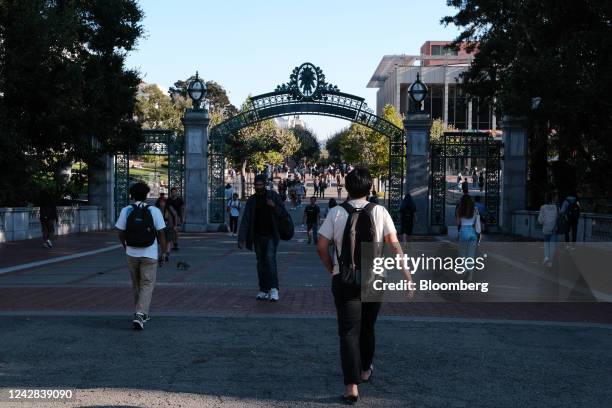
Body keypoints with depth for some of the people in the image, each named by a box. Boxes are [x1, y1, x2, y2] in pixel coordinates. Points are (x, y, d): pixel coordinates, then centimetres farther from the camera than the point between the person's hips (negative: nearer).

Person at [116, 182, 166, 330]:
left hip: (132, 254, 3)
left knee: (137, 285, 19)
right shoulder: (154, 211, -8)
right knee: (147, 286, 2)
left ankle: (142, 314, 31)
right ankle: (139, 315, -15)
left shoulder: (126, 211, -4)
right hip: (150, 254, -3)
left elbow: (121, 233, -1)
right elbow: (161, 234, -8)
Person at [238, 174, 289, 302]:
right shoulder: (251, 200, 5)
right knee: (261, 263, 7)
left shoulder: (273, 196, 0)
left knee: (270, 259, -18)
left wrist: (274, 206, -18)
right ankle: (264, 290, 12)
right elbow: (245, 220, -1)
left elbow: (284, 214, 2)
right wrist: (241, 238, -11)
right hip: (258, 236, 3)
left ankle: (274, 289, -19)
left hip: (271, 235, -3)